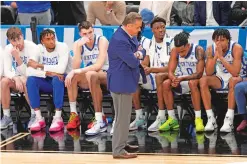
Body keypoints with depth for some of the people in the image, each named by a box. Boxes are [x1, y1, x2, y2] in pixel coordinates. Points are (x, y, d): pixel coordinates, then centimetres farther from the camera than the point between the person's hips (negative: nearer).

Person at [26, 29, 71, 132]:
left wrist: (39, 66, -24)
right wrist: (47, 73, -32)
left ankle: (58, 118, -34)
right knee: (31, 80, -25)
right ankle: (39, 118, -24)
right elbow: (29, 71, -18)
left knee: (57, 79, -37)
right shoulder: (38, 49, -6)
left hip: (61, 80, -3)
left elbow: (61, 69, -30)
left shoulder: (63, 47, -15)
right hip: (47, 82, 3)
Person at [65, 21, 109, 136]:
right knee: (72, 77, -24)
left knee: (91, 74, -37)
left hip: (106, 74, -5)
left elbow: (99, 65, -25)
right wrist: (79, 46, -25)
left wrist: (78, 71, -31)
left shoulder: (102, 41, -14)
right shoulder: (78, 44, -2)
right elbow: (75, 67, -16)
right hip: (89, 77, 5)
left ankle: (100, 121, -42)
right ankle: (73, 115, -18)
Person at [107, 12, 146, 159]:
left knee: (125, 116, 21)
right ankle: (118, 150, 3)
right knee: (123, 118, -4)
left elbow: (142, 51, 10)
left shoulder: (130, 35, 6)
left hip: (125, 81, 10)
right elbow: (133, 62, -26)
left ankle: (122, 143, 34)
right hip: (121, 83, -10)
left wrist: (139, 53, -13)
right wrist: (136, 56, -4)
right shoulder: (120, 40, -26)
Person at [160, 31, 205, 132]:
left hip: (195, 80, -4)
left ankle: (198, 119, -35)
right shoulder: (175, 51, -5)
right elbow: (170, 71, -6)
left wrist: (182, 78, -34)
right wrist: (174, 79, -31)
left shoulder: (198, 50, -17)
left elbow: (199, 74, -21)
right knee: (166, 84, -22)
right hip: (181, 82, 4)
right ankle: (172, 119, -16)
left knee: (192, 83, -38)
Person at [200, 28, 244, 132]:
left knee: (234, 81, -37)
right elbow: (208, 73, -15)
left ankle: (229, 120, -37)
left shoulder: (236, 48, -21)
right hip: (219, 78, 4)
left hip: (235, 78, -4)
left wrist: (221, 57, -35)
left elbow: (235, 73, -31)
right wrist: (215, 56, -28)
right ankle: (211, 119, -25)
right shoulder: (211, 49, -10)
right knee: (203, 80, -23)